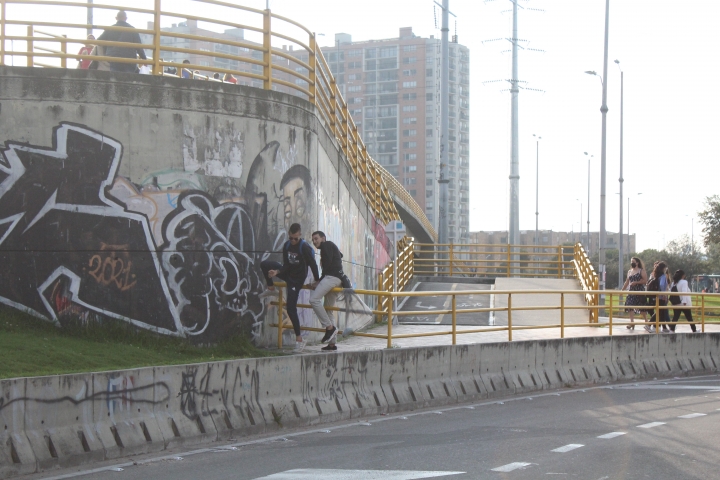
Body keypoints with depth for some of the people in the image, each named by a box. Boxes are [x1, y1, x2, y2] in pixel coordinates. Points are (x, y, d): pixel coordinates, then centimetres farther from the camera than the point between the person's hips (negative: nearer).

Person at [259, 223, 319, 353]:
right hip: (288, 273, 6)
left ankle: (299, 339, -2)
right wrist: (276, 272, -22)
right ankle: (271, 289, 13)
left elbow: (313, 265, -19)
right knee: (264, 264, -10)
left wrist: (317, 281, -14)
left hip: (297, 279, -6)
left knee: (291, 308, -10)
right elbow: (286, 265, -4)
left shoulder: (305, 248, -24)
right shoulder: (287, 246, -4)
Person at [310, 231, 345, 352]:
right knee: (329, 309, 9)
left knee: (314, 299, -21)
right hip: (337, 279, 10)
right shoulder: (332, 247, 29)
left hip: (332, 277, -10)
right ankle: (332, 343, 8)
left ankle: (330, 327, -23)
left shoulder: (327, 245, 1)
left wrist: (319, 281, -9)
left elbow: (328, 265, -10)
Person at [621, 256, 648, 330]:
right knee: (630, 306, -7)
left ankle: (646, 322, 11)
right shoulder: (629, 272, 16)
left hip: (640, 291, -5)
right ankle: (632, 322, -6)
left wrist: (636, 282, -17)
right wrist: (622, 290, 13)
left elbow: (645, 280, -10)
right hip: (631, 291, 5)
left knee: (642, 307, -1)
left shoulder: (641, 271, -1)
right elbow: (627, 282, 19)